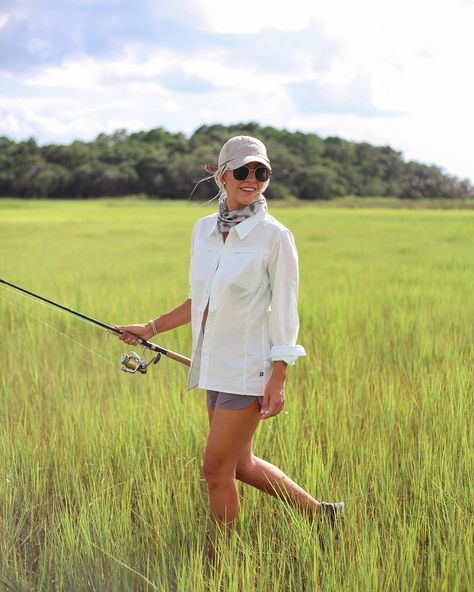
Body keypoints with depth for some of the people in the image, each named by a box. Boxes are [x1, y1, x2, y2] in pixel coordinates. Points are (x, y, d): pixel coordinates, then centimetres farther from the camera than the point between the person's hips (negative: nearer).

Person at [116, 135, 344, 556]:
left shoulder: (274, 237, -12)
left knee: (217, 470, -1)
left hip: (248, 367, -7)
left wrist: (278, 380, -16)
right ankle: (321, 513, 33)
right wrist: (150, 328, 17)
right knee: (242, 464, 16)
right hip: (215, 365, 7)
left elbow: (285, 313, -12)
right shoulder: (204, 229, 7)